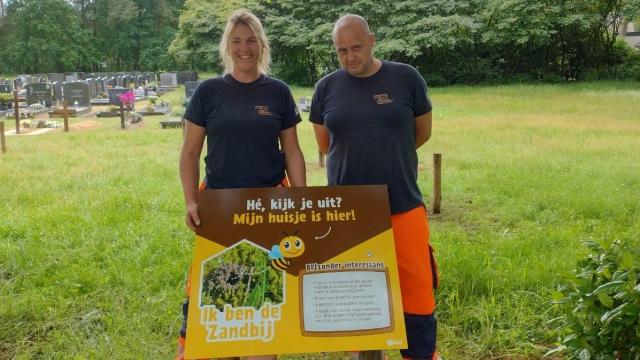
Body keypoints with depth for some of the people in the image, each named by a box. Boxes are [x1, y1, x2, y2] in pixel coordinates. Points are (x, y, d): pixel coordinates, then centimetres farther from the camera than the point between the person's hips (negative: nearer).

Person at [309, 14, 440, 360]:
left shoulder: (406, 78, -1)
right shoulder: (326, 88, 3)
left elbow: (422, 133, 9)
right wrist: (358, 159, 11)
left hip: (404, 206, -1)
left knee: (417, 291, 3)